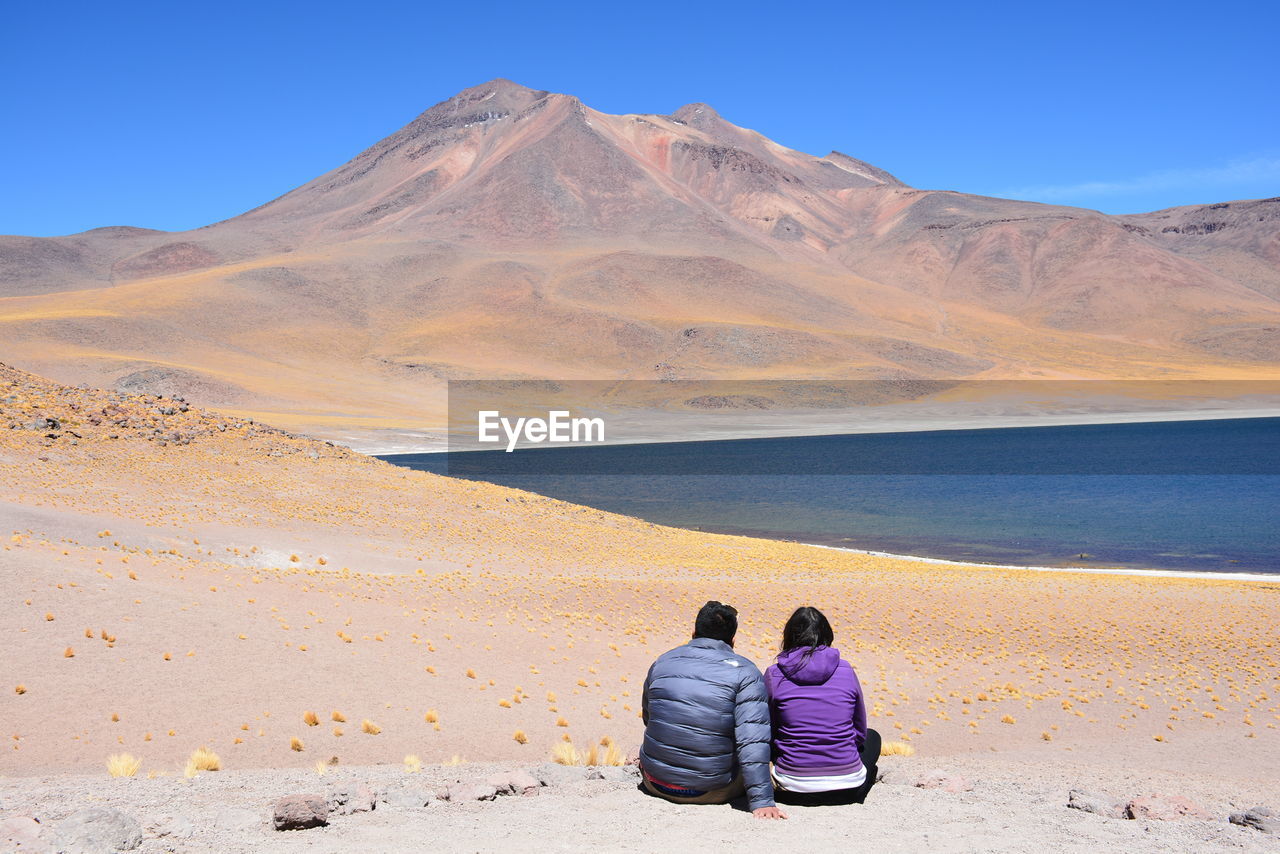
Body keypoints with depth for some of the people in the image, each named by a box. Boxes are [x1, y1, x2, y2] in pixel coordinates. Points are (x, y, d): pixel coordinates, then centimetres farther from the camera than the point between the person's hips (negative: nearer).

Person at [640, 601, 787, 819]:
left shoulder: (661, 662, 5)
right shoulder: (745, 673, -8)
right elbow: (754, 742, -16)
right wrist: (761, 801, -16)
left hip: (657, 784, 3)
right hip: (710, 792, -3)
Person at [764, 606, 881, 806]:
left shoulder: (774, 675, -3)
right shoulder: (846, 671, -1)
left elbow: (768, 734, 6)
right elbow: (860, 731, 10)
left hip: (794, 791, 0)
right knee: (872, 737, 33)